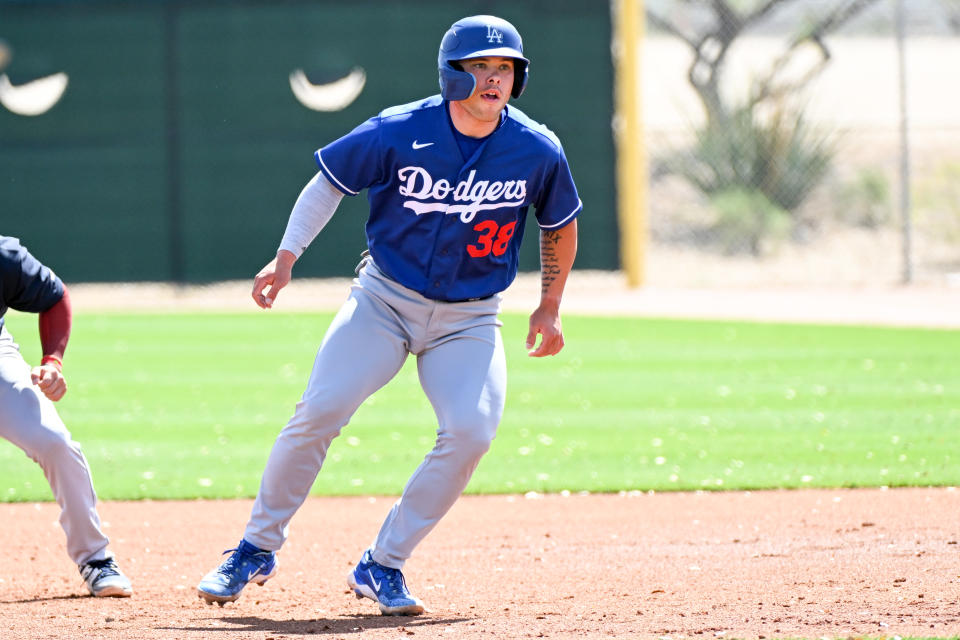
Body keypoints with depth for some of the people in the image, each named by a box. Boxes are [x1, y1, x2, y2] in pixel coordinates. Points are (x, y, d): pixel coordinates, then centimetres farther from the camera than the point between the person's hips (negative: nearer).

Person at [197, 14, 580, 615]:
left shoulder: (538, 151, -11)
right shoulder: (399, 133, -16)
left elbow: (561, 226, 8)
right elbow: (328, 183, -2)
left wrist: (549, 308, 8)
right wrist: (286, 258, -11)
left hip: (469, 318, 1)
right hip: (385, 299, -1)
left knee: (471, 431, -21)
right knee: (318, 413, -15)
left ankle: (382, 565, -5)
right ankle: (258, 548, 4)